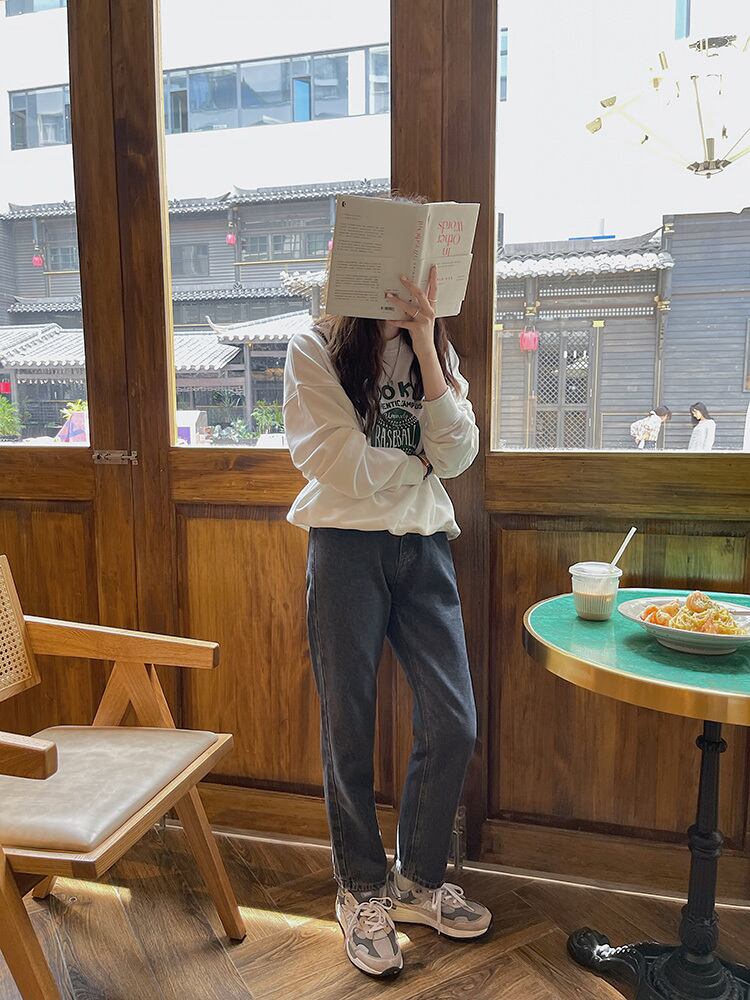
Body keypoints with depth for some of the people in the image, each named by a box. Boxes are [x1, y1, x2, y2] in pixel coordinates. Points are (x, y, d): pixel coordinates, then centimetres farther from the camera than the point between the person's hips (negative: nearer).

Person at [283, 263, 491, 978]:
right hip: (347, 545, -4)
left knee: (454, 725, 3)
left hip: (423, 545, 4)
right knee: (349, 730, 6)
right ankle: (362, 893, 28)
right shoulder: (314, 349, -2)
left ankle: (418, 882, 27)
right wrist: (417, 463, 0)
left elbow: (458, 456, -5)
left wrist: (426, 350, -12)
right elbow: (342, 465, -13)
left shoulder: (435, 351, 10)